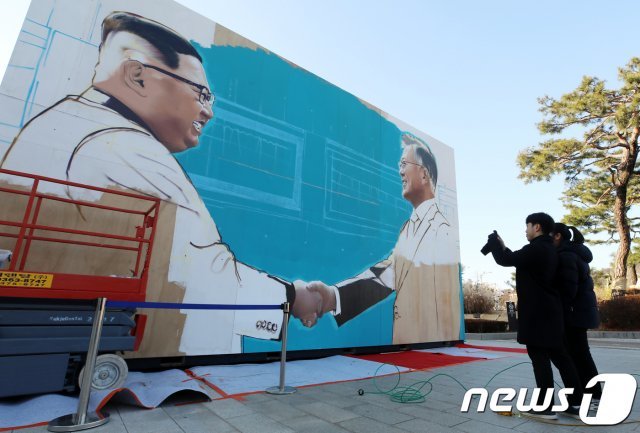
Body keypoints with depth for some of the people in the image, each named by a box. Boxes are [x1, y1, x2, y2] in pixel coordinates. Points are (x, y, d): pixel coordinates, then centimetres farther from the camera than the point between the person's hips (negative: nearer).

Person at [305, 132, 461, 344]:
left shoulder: (443, 231, -20)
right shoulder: (407, 228, 5)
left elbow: (448, 310, -21)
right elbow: (384, 273, -6)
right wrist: (333, 295, -19)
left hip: (428, 343, -7)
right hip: (401, 338, 7)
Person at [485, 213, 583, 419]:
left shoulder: (535, 248, -17)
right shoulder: (549, 249, 15)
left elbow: (505, 261, -14)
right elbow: (517, 260, 23)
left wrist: (494, 241, 1)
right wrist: (503, 247, 21)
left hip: (537, 312, -10)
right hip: (550, 310, 10)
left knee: (539, 356, -3)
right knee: (558, 355, 14)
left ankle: (546, 407, 4)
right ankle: (576, 402, 20)